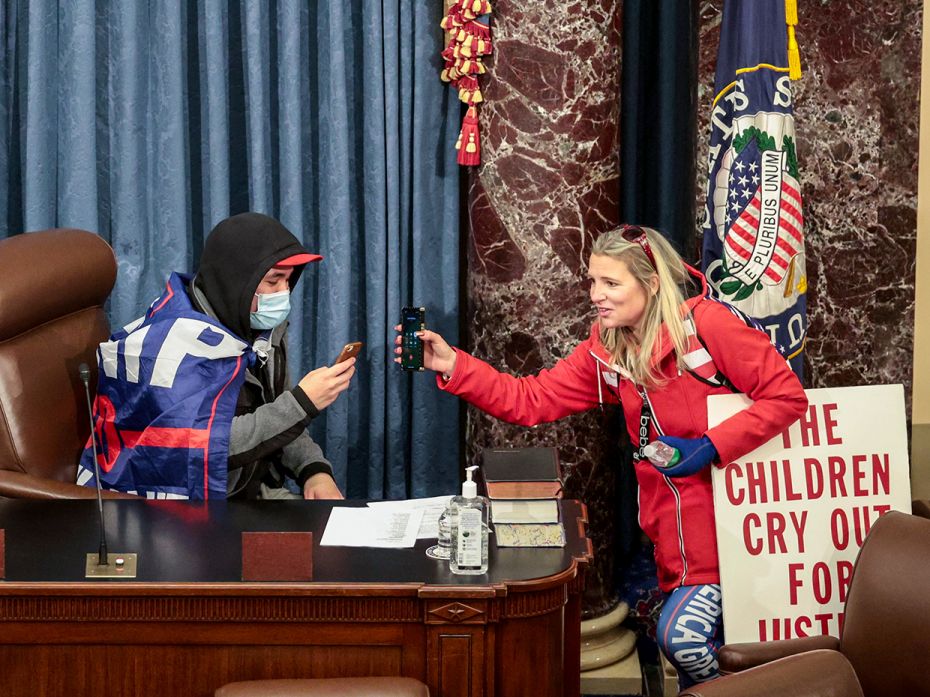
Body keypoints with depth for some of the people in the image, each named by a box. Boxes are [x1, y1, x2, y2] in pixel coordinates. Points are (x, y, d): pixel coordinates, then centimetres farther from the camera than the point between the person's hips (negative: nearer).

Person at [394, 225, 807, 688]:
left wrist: (708, 447, -19)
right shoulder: (605, 351, 6)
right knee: (680, 638, 7)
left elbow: (787, 396, -14)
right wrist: (453, 366, -8)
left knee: (681, 636, -13)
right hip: (675, 526, 6)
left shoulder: (706, 323, -13)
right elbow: (531, 401, 3)